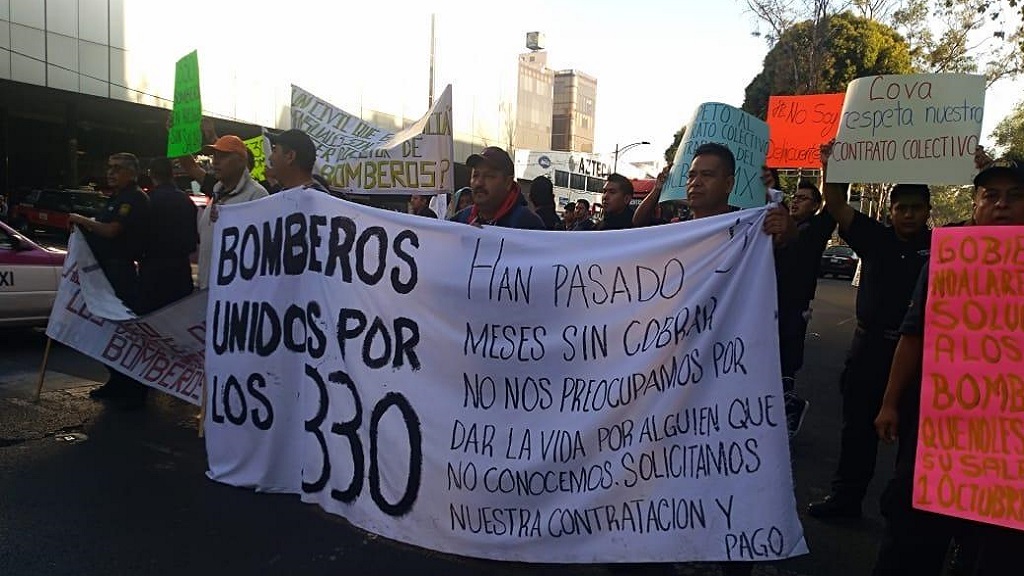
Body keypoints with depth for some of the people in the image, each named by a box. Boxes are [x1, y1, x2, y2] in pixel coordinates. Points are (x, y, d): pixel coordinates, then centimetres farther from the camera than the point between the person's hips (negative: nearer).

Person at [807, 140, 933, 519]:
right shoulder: (875, 239, 4)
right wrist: (830, 167, -14)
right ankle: (846, 496, 23)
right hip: (870, 345, 2)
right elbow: (837, 206, -2)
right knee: (858, 425, 11)